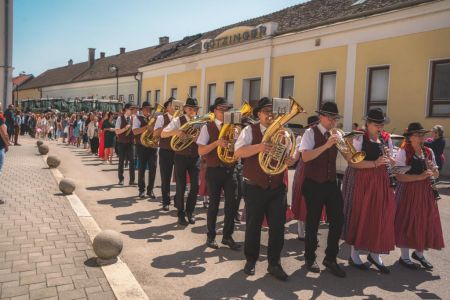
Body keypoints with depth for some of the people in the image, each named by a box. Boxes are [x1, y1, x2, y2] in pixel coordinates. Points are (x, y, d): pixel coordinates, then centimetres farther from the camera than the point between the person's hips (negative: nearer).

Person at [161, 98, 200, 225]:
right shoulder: (178, 121, -5)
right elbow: (163, 134, -10)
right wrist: (175, 132, -28)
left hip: (195, 157, 3)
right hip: (181, 157, -3)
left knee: (195, 186, 2)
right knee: (181, 187, 3)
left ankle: (189, 211, 24)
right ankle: (181, 214, 20)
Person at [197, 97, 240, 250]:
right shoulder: (207, 127, -5)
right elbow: (201, 151, -12)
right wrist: (217, 142, -25)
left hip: (230, 170, 4)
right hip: (214, 170, -3)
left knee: (232, 204, 3)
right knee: (214, 204, 7)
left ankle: (227, 236, 21)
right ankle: (211, 236, 25)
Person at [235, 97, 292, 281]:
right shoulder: (249, 131, -3)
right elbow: (238, 152, -18)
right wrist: (259, 147, -33)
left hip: (277, 188, 3)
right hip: (254, 188, -2)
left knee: (278, 227, 4)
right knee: (253, 226, 11)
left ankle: (274, 264, 21)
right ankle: (251, 260, 31)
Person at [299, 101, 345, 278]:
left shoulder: (335, 134, 9)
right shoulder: (311, 133, -9)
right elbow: (305, 157, -24)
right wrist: (326, 145, -30)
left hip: (331, 184, 5)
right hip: (314, 185, -5)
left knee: (338, 220, 4)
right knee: (313, 223, 6)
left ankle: (330, 258, 21)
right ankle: (310, 259, 25)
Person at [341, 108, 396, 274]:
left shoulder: (386, 139, 10)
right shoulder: (359, 138, -8)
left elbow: (391, 162, 16)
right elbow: (352, 162, -16)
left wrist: (388, 156, -7)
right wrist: (375, 163, -23)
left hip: (381, 181, 6)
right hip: (362, 181, -6)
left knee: (381, 215, 6)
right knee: (359, 215, 1)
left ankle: (375, 253, 23)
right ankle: (354, 255, 16)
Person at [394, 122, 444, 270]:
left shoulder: (428, 152, 8)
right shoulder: (403, 152, -10)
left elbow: (436, 174, 13)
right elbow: (399, 176, -17)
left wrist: (432, 169, -7)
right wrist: (420, 176, -21)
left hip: (425, 192, 6)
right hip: (408, 191, -6)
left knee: (426, 222, 10)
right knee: (407, 223, 1)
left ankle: (419, 253, 30)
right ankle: (404, 257, 16)